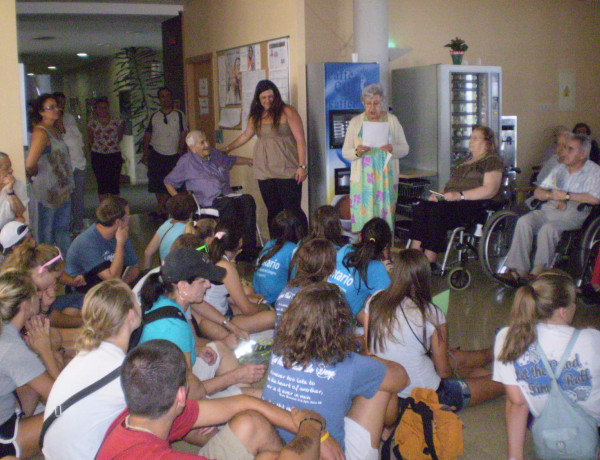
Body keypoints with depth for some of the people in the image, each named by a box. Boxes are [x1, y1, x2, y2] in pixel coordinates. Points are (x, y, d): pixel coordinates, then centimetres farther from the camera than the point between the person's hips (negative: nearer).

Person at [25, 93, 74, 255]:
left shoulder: (54, 129, 10)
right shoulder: (41, 132, -18)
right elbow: (30, 164, -24)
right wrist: (34, 176, -6)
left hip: (62, 189, 9)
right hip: (48, 190, -9)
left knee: (63, 228, 18)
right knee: (47, 230, 4)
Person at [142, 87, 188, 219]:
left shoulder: (179, 115, 3)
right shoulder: (154, 116, 9)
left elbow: (183, 135, -1)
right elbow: (147, 135, 10)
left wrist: (180, 153, -10)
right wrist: (145, 153, 1)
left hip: (173, 155, -2)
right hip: (156, 154, 2)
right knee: (156, 182, 0)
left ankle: (160, 208, -3)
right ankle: (162, 209, 11)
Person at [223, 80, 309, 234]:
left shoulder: (287, 112, -2)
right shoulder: (256, 115, 14)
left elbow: (300, 140, -6)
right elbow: (246, 135, 29)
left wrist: (302, 166, -11)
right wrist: (227, 149, 35)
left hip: (287, 172, -5)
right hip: (264, 172, 5)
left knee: (293, 210, -9)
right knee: (273, 211, 5)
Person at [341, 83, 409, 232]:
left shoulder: (392, 120, 9)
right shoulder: (355, 122, 9)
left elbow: (405, 148, 7)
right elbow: (345, 152, 8)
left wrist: (392, 148, -14)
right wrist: (357, 152, -14)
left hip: (386, 178, 0)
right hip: (362, 179, 0)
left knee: (385, 214, -4)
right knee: (362, 215, -6)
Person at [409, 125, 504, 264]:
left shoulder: (492, 161, 1)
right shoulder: (466, 161, 30)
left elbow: (490, 190, -12)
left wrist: (460, 195, -19)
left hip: (475, 204, -8)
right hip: (452, 200, 8)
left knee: (438, 211, -33)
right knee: (421, 207, -20)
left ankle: (429, 261, -34)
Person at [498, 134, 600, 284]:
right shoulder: (559, 168, 23)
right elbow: (537, 192, 19)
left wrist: (567, 195, -9)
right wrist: (552, 195, -4)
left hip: (572, 213, -5)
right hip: (548, 209, 5)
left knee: (548, 228, -35)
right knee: (524, 221, -24)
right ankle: (518, 269, -28)